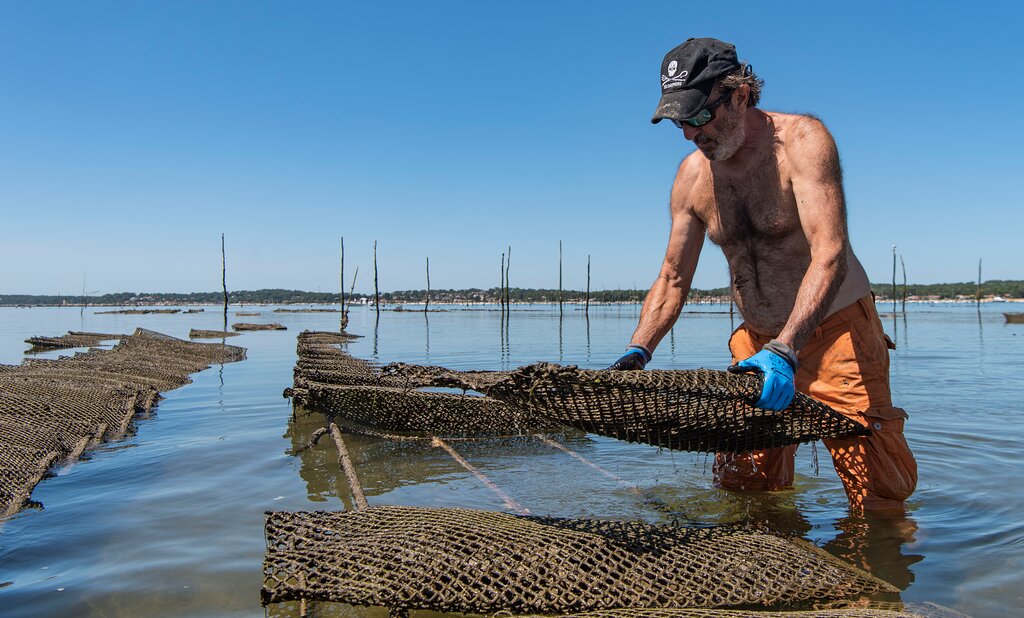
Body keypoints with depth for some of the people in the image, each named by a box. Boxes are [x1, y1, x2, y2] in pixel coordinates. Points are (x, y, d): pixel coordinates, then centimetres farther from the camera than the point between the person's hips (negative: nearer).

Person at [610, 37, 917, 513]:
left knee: (878, 498, -1)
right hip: (758, 341, 5)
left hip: (834, 329, -4)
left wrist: (784, 351, -40)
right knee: (741, 490, 8)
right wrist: (638, 351, -11)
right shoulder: (692, 176, -1)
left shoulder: (801, 139, -17)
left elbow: (830, 256, -28)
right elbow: (672, 280, 4)